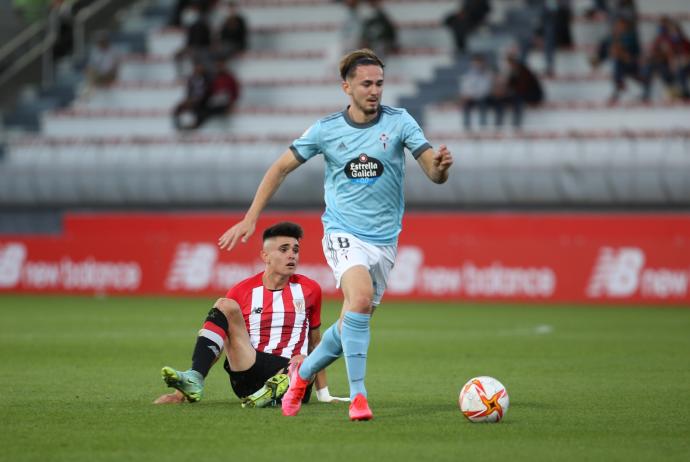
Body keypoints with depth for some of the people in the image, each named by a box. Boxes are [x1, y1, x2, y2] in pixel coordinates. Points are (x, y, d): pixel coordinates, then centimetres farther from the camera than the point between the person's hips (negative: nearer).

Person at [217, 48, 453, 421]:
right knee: (360, 297, -29)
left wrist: (441, 166, -33)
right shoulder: (326, 129, -3)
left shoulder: (399, 122, -3)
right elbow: (281, 168, 6)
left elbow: (434, 173, -8)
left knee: (352, 325, 8)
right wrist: (251, 218, 0)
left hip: (385, 238, 3)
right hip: (343, 232, -3)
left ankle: (303, 372, 36)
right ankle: (357, 396, -25)